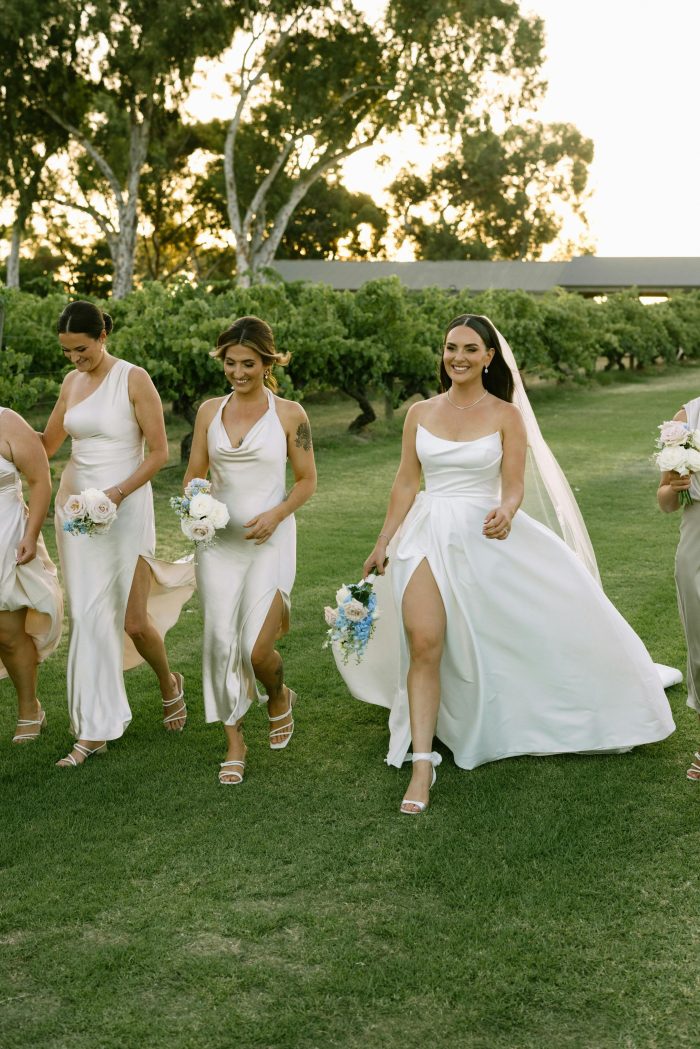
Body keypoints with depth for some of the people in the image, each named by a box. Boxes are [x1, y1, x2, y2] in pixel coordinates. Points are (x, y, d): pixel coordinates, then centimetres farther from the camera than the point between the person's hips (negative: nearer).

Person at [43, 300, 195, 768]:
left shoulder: (134, 379, -9)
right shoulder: (72, 382, 9)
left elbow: (160, 452, -10)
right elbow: (47, 443, 20)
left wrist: (118, 493, -20)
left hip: (125, 506, -5)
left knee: (133, 620, -2)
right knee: (89, 616, 4)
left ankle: (169, 684, 30)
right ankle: (95, 731, 10)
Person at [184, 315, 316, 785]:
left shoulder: (289, 414, -2)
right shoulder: (210, 411, 7)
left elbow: (307, 480, 2)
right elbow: (194, 474, 12)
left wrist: (276, 514, -14)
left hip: (270, 540, -3)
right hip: (219, 540, 3)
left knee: (258, 649, -10)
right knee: (221, 641, 1)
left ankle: (279, 697, 27)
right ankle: (235, 744, 17)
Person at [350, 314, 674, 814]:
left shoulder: (505, 416, 0)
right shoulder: (420, 413, 6)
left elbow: (513, 487, -4)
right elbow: (406, 484, 10)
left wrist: (505, 514, -27)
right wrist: (382, 545, 9)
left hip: (484, 534, 0)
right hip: (428, 535, 0)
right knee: (424, 645, -13)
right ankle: (423, 764, -8)